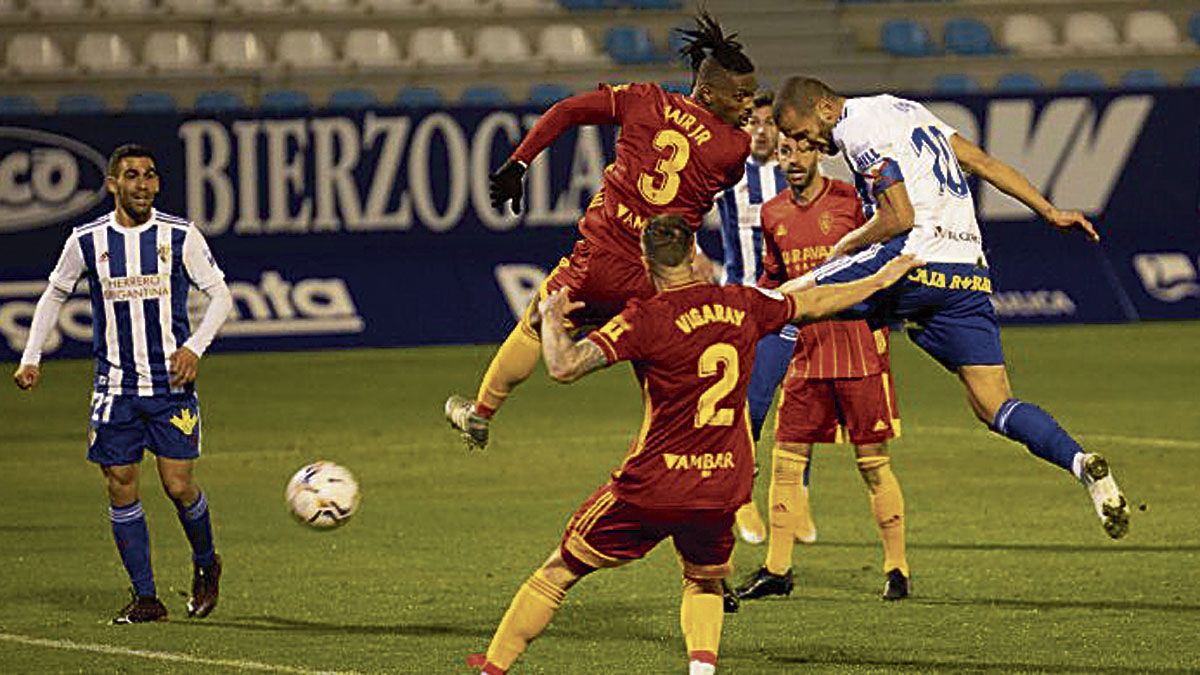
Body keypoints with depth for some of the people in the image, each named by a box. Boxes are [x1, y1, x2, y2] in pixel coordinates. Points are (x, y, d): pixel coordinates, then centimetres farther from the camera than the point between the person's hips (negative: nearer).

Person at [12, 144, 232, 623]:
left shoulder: (180, 236, -3)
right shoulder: (87, 241, 1)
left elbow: (220, 295, 4)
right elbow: (54, 295, 15)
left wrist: (194, 348, -10)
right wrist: (31, 358, 7)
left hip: (172, 384, -2)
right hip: (116, 386, 2)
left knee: (179, 485, -7)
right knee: (121, 488, -2)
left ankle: (205, 565, 22)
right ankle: (145, 598, 6)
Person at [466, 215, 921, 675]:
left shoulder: (647, 319, -12)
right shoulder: (743, 305, 3)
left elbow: (564, 366, -20)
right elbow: (815, 304, 20)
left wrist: (551, 316, 0)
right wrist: (881, 279, 37)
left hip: (649, 489, -4)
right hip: (722, 491, 4)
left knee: (558, 573, 13)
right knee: (705, 584, 29)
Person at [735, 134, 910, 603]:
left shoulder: (851, 200, -5)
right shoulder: (773, 213, 10)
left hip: (858, 347, -5)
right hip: (806, 350, 5)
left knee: (873, 460, -1)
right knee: (786, 459, 3)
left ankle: (896, 568, 7)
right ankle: (776, 569, 10)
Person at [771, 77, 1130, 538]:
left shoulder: (861, 129, -6)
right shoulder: (904, 110, 24)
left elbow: (900, 218, -13)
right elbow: (985, 163, 23)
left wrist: (844, 247, 4)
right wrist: (1050, 212, 24)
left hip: (914, 263, -9)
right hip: (969, 273, 9)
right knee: (993, 407, 6)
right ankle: (1081, 463, -17)